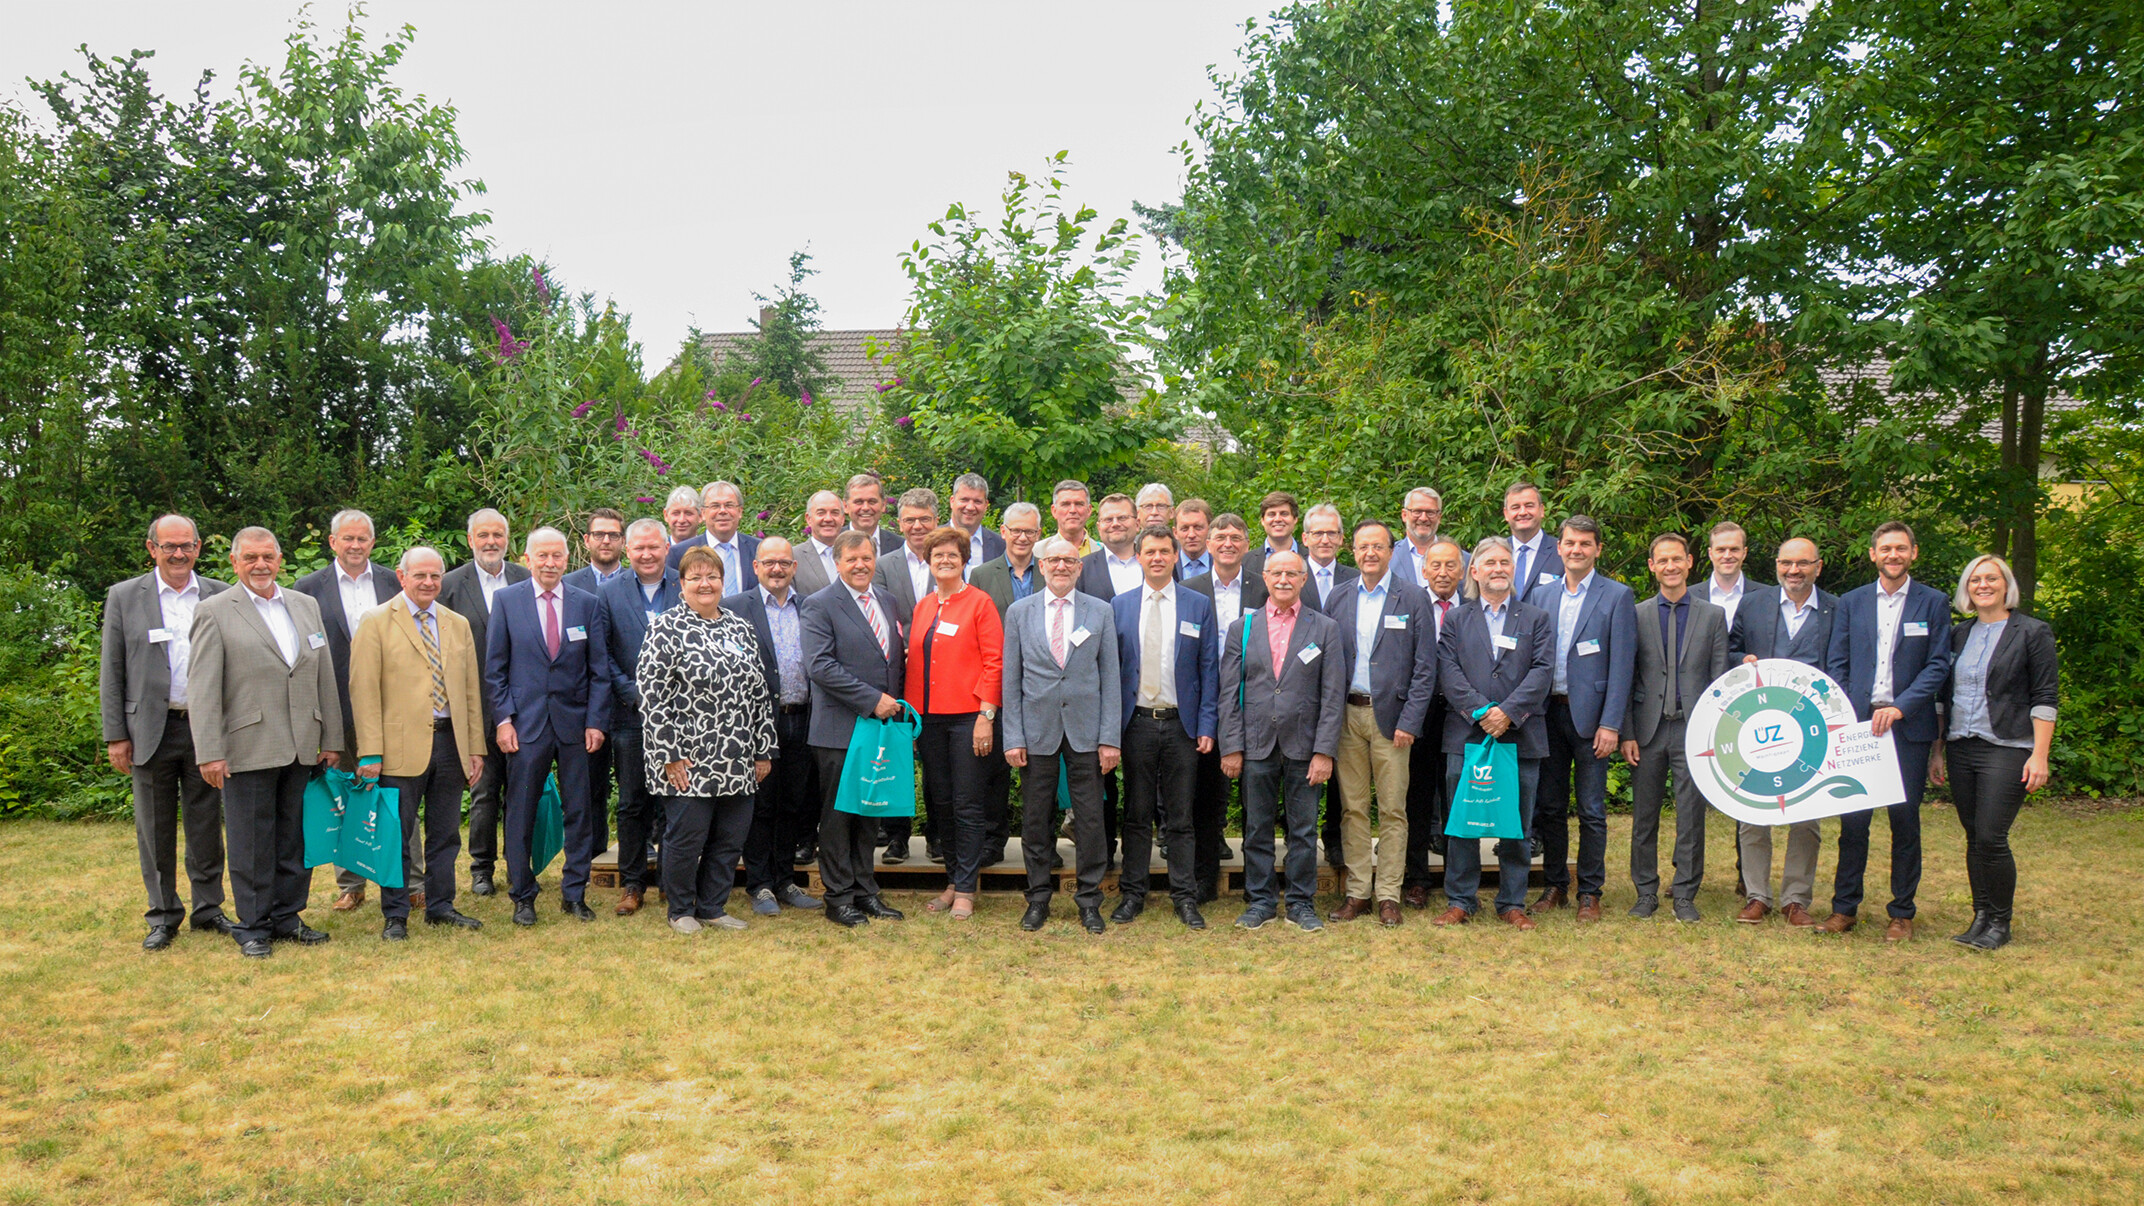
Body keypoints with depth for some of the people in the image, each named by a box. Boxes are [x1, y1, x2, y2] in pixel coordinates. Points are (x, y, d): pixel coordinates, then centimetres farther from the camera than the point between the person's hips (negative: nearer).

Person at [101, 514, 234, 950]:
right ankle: (163, 914, 17)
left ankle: (208, 907, 19)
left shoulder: (220, 596, 5)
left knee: (206, 824, 7)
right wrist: (115, 735, -2)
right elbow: (111, 672, 3)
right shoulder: (124, 597, 4)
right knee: (155, 829, 7)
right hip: (150, 730, 0)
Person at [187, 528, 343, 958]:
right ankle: (253, 926, 14)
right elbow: (202, 688, -7)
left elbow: (325, 677, 14)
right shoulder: (214, 612, -2)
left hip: (302, 747, 5)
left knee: (295, 838, 11)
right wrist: (210, 753, -13)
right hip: (248, 747, -4)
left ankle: (287, 916, 22)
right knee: (251, 842, 3)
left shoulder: (307, 606, 12)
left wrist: (332, 739, 10)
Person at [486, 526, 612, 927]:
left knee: (579, 813, 6)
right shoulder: (506, 601, 3)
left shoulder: (588, 604, 5)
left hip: (576, 723, 1)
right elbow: (495, 668, 4)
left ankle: (574, 894, 17)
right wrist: (503, 719, -5)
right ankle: (522, 897, 16)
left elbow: (599, 670, 5)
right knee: (521, 814, 4)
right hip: (526, 724, -1)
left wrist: (596, 721, -3)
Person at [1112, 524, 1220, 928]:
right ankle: (1132, 894, 16)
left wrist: (1207, 726, -4)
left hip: (1182, 724, -1)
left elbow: (1209, 669, 3)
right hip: (1136, 723, 1)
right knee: (1136, 815, 7)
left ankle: (1185, 897, 14)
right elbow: (1111, 668, 6)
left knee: (1180, 817, 5)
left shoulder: (1199, 606, 3)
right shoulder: (1119, 606, 6)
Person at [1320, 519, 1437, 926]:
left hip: (1391, 715, -3)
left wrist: (1410, 722, -9)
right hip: (1347, 714, 3)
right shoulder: (1338, 598, 9)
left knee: (1392, 811, 2)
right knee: (1352, 808, 6)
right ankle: (1357, 891, 15)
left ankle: (1388, 895, 9)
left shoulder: (1414, 599, 0)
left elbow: (1425, 667, -2)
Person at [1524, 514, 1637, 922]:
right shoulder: (1540, 595, 11)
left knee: (1592, 810, 2)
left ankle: (1590, 893, 12)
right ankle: (1555, 885, 22)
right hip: (1547, 712, 4)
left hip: (1589, 715, -4)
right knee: (1549, 806, 9)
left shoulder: (1617, 596, -1)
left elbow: (1621, 665, -6)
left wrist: (1611, 724, -12)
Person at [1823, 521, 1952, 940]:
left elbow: (1938, 666, -2)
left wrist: (1900, 707, -14)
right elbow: (1836, 665, 9)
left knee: (1905, 820, 4)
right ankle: (1845, 907, 12)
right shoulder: (1851, 603, 10)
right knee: (1853, 819, 3)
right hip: (1857, 722, 2)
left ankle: (1902, 913, 14)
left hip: (1909, 726, -1)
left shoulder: (1933, 603, 4)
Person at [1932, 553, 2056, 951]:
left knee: (1991, 837, -10)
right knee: (1974, 838, 8)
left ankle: (2000, 924, 4)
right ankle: (1981, 917, 17)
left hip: (2007, 750, -5)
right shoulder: (1959, 635, 13)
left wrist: (2039, 755, -11)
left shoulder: (2033, 633, -1)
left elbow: (2044, 698, -5)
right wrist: (1937, 749, 14)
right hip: (1961, 750, 5)